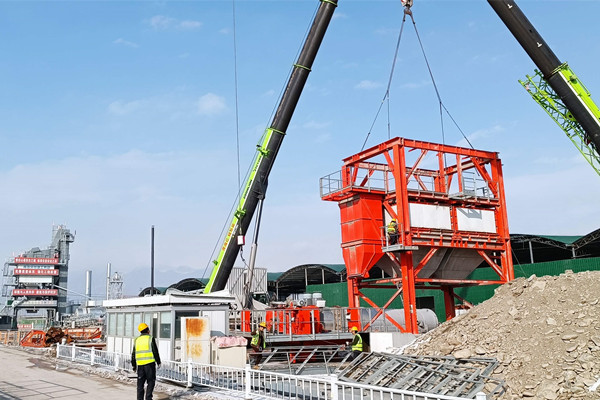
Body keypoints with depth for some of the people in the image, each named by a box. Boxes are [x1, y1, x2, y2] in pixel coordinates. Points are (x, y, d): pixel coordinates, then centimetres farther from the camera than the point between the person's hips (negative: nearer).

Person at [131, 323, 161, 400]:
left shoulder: (137, 340, 10)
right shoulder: (150, 339, -4)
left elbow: (133, 354, 13)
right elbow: (155, 351, -5)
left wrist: (134, 365, 20)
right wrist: (158, 362, 6)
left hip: (140, 364, 4)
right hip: (149, 363, -4)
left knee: (140, 383, 11)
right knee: (151, 381, 4)